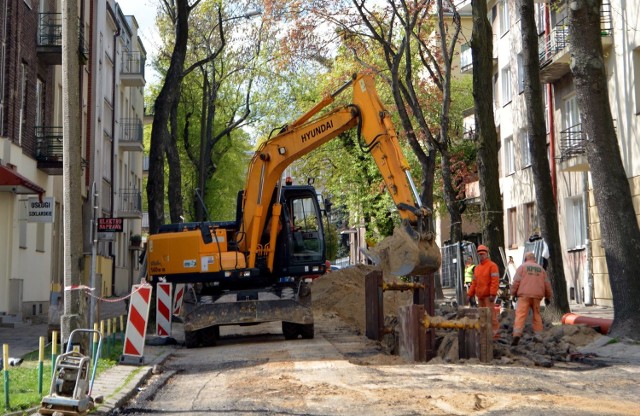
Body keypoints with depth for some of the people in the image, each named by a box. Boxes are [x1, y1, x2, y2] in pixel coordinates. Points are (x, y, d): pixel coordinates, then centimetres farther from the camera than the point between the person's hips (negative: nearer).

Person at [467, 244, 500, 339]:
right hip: (480, 296, 8)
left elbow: (495, 281, -14)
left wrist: (493, 294, -21)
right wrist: (470, 294, 15)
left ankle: (495, 332, -9)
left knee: (491, 313, -10)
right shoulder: (477, 268, 20)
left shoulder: (492, 266, -5)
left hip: (488, 295, -8)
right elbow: (474, 282, 21)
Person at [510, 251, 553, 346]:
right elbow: (547, 284, 16)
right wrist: (548, 297, 24)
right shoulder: (540, 269, 18)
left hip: (524, 295, -3)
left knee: (520, 315, -11)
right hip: (537, 296, 3)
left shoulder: (522, 267, 7)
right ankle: (537, 336, 11)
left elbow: (516, 281, -3)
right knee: (537, 315, 16)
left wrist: (513, 293, 5)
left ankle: (517, 334, -27)